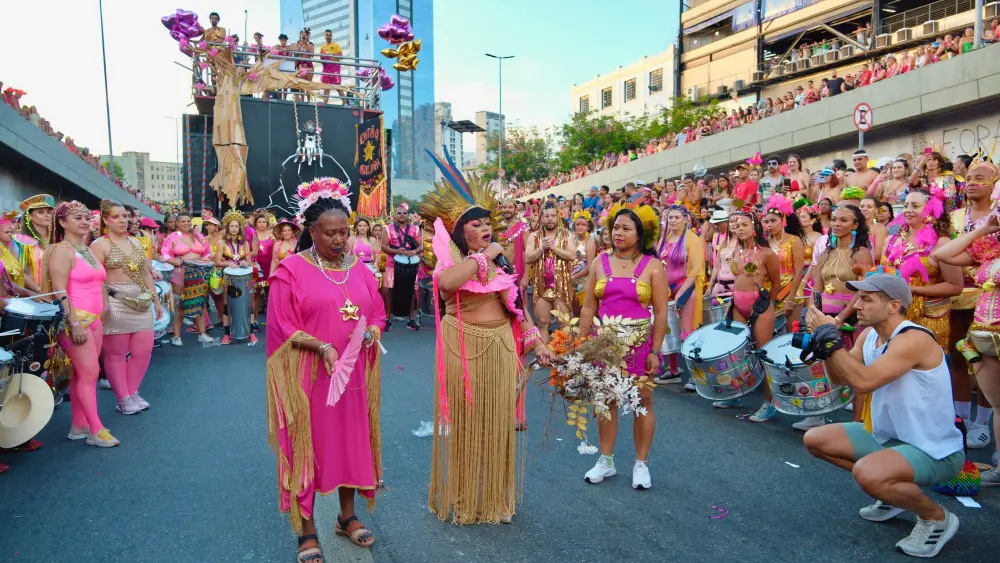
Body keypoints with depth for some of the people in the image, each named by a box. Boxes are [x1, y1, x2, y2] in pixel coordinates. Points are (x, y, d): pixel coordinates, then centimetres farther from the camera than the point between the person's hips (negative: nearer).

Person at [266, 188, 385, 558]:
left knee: (352, 440, 14)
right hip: (309, 375, -5)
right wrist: (320, 347, -23)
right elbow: (282, 327, -11)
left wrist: (371, 332, -10)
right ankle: (307, 531, 20)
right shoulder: (291, 270, -9)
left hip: (354, 373, 5)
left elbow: (377, 313, 11)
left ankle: (347, 516, 32)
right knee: (309, 446, 5)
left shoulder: (359, 269, 7)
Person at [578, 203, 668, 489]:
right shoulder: (600, 263, 4)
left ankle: (641, 463, 23)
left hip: (640, 342, -2)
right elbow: (588, 308, 6)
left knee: (643, 401, 7)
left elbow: (661, 312, -5)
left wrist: (655, 350, -9)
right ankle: (606, 461, 24)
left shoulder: (652, 266, -3)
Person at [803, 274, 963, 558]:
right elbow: (839, 378, 5)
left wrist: (829, 338, -28)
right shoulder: (868, 336, 1)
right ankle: (893, 491, 17)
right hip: (890, 439, 9)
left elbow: (864, 381, -35)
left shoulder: (914, 339, -25)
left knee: (867, 473, -34)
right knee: (814, 439, 5)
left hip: (935, 450, -9)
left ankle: (937, 517, -3)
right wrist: (824, 339, -10)